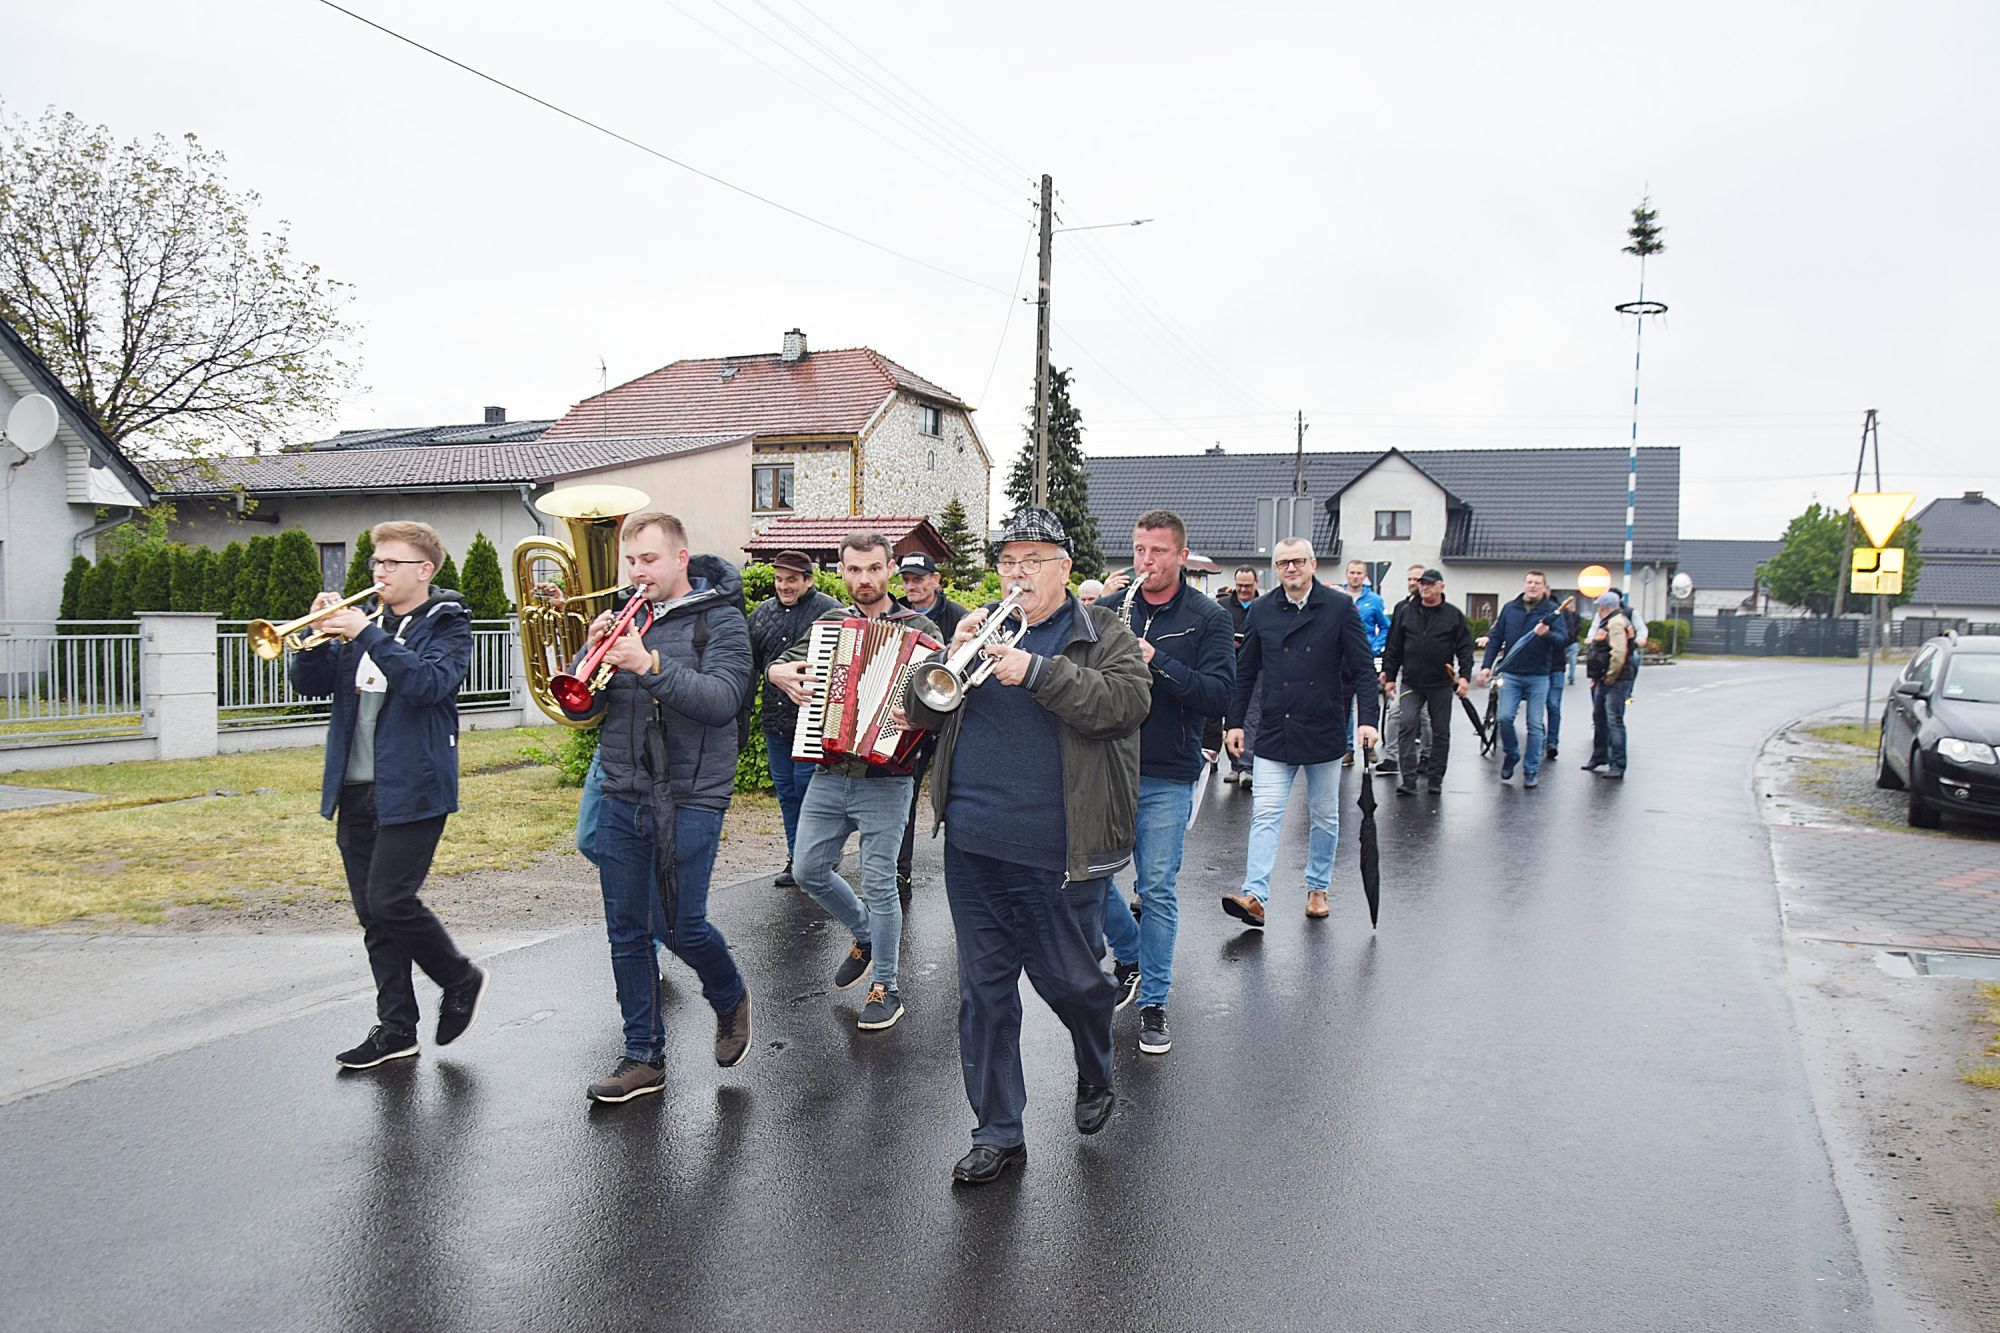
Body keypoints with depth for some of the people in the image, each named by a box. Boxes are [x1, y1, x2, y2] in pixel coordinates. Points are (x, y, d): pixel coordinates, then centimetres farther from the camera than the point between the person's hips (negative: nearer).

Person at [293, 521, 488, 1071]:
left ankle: (461, 978, 12)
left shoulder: (446, 625, -4)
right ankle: (396, 1028, 18)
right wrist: (318, 635, -9)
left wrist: (366, 634, -24)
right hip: (354, 790, 7)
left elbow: (430, 682, -22)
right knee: (372, 914, 8)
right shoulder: (364, 623, 14)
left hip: (411, 790, -7)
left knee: (390, 901, -13)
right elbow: (310, 684, 9)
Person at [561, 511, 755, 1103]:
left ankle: (730, 999, 26)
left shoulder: (719, 619, -4)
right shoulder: (625, 619, 9)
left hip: (690, 798, -5)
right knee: (627, 932, 8)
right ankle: (644, 1057, 21)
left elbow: (722, 700, -19)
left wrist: (652, 666, -29)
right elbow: (581, 707, 5)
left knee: (679, 925, -5)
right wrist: (593, 652, -13)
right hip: (621, 796, 5)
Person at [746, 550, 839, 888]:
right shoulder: (763, 613, 11)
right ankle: (796, 859, 20)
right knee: (785, 790, 10)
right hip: (775, 720, 6)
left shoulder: (829, 611, -6)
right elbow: (750, 664, 17)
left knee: (807, 783, -6)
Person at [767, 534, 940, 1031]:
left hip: (885, 780, -5)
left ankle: (885, 988, 15)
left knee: (879, 883, 0)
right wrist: (780, 673, -6)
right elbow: (782, 663, 18)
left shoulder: (920, 630, -3)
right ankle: (866, 934, 35)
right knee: (809, 870, 9)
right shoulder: (829, 623, 10)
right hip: (829, 774, 5)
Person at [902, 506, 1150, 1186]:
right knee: (984, 989, 9)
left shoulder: (1102, 634, 1)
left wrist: (1036, 671, -24)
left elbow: (1127, 701, -18)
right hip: (973, 846, 4)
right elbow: (923, 711, 7)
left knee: (1069, 979, 7)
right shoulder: (982, 627, 12)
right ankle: (997, 1132, 22)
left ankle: (1095, 1078, 39)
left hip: (1056, 851, -4)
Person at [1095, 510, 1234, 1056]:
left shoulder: (1208, 619, -1)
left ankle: (1153, 1002, 14)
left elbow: (1220, 694, -12)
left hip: (1167, 776, -2)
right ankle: (1130, 955, 31)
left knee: (1157, 890, 1)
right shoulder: (1107, 610, 7)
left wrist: (1157, 663, -22)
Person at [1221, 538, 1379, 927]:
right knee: (1265, 817, -8)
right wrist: (1235, 722, 7)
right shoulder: (1262, 610, 4)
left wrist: (1368, 719, -13)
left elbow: (1363, 668, -3)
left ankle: (1317, 888, 27)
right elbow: (1245, 672, 10)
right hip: (1274, 732, 1)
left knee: (1325, 818, 12)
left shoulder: (1339, 607, -3)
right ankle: (1254, 897, -12)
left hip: (1323, 731, 0)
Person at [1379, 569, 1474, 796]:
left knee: (1441, 732, 7)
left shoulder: (1454, 615, 3)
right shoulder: (1405, 613, 8)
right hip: (1411, 683, 1)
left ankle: (1435, 778, 18)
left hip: (1441, 684, 0)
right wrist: (1390, 676, 7)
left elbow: (1464, 648, 1)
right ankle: (1408, 779, -12)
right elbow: (1394, 647, 11)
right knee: (1406, 725, -13)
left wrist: (1465, 676, -10)